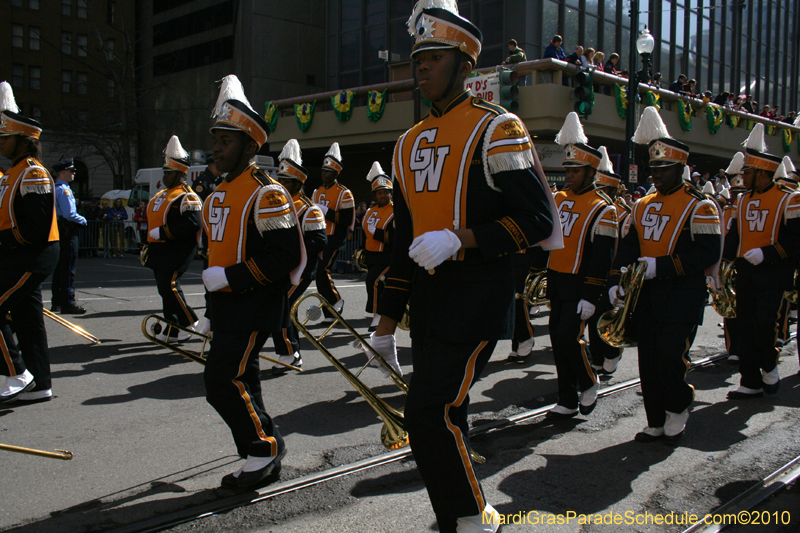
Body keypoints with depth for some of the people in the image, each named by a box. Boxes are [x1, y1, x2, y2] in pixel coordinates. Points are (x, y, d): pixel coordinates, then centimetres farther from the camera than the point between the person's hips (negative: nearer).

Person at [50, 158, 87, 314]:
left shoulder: (54, 188, 17)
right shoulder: (64, 190, -14)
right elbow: (69, 214, -21)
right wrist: (83, 220, -5)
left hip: (58, 230, 10)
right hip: (67, 232, -10)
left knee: (59, 268, 14)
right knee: (69, 268, -8)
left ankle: (56, 302, 21)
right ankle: (68, 303, -7)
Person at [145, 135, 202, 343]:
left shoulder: (186, 197, -13)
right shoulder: (161, 195, 18)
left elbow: (191, 224, -26)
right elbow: (151, 220, 28)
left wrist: (163, 232, -22)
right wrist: (147, 244, 24)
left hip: (176, 252, -10)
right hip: (159, 250, 10)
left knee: (169, 286, -14)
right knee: (164, 288, 10)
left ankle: (190, 322, 0)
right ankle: (173, 329, 18)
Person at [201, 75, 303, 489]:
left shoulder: (265, 193, -15)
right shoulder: (219, 195, 15)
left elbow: (285, 256, -22)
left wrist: (229, 276, -22)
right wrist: (212, 310, 23)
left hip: (255, 306, -9)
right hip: (227, 306, 9)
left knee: (223, 380, -10)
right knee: (238, 381, 13)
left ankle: (264, 447, 8)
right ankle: (264, 460, 25)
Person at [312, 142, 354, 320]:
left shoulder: (343, 193, -7)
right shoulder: (317, 192, 16)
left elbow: (347, 220, -15)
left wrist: (326, 211, -20)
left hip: (333, 240, -7)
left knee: (322, 271, -18)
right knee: (321, 273, 7)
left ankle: (336, 301, 5)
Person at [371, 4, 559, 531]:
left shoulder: (496, 128, -6)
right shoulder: (410, 143, 15)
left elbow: (538, 219, -10)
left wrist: (460, 239, -22)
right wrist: (388, 320, 17)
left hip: (477, 303, -7)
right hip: (428, 305, 7)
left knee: (429, 416, -10)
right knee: (446, 417, 14)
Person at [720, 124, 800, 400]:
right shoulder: (742, 201, 12)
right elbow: (733, 237, 17)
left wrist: (766, 253, -22)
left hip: (772, 275, -6)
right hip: (745, 274, 6)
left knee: (764, 323, -12)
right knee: (746, 326, 6)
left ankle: (770, 366, 17)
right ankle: (751, 382, 15)